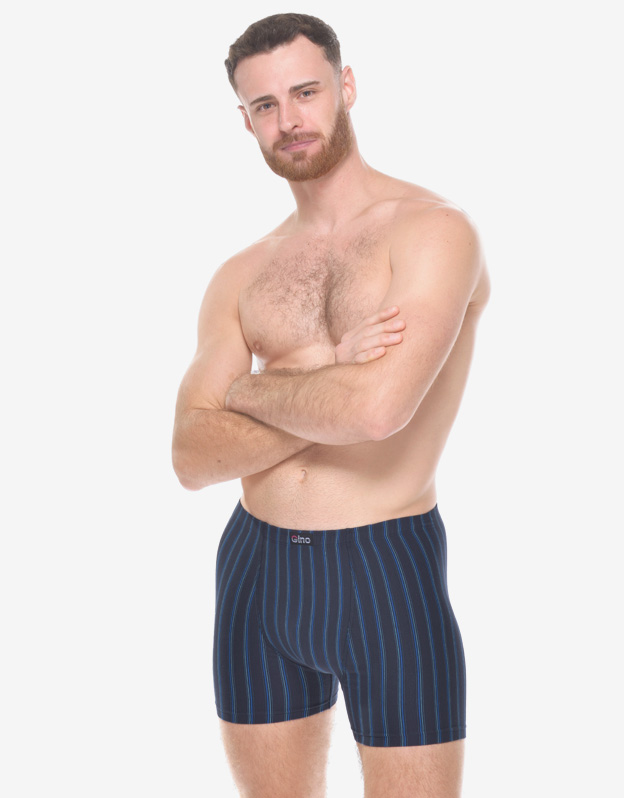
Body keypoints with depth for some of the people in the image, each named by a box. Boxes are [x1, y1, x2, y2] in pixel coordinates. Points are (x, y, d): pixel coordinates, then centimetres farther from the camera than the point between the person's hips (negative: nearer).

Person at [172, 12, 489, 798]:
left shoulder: (434, 231, -8)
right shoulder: (240, 278, 9)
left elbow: (379, 408, -24)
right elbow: (193, 458, -1)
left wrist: (251, 388, -5)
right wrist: (329, 380, -13)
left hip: (386, 574, -5)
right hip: (253, 574, 6)